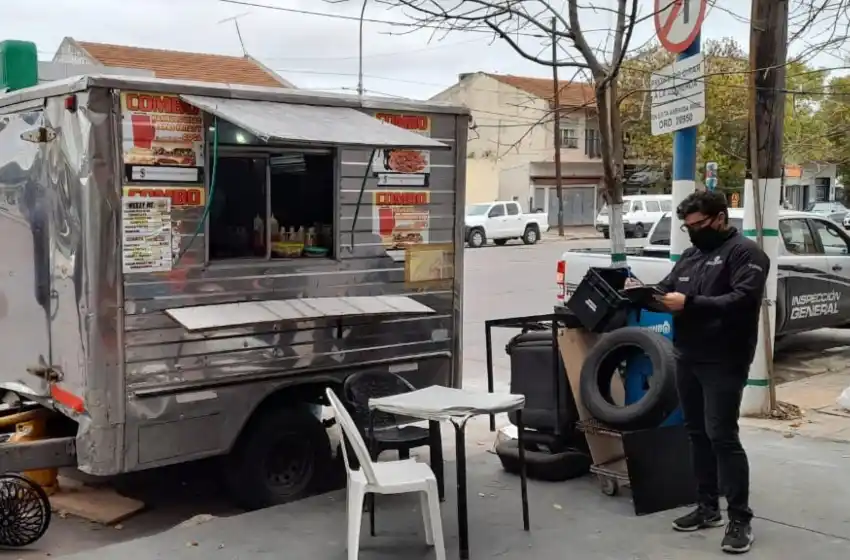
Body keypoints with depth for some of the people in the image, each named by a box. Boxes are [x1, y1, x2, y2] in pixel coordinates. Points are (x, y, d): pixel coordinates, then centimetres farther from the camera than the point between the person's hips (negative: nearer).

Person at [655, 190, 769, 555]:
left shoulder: (744, 252, -7)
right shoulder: (690, 255, 17)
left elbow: (743, 300, -22)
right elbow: (667, 289, 15)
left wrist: (689, 302, -27)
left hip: (724, 363, -7)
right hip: (687, 359, 8)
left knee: (722, 437, -8)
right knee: (697, 434, 12)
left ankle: (740, 519, 1)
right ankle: (708, 507, 23)